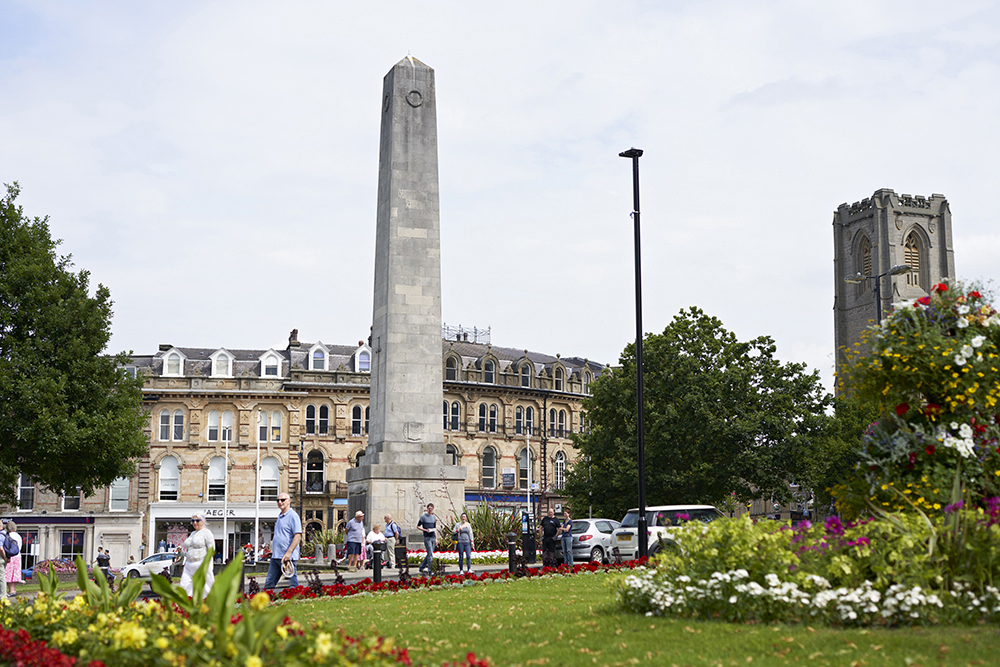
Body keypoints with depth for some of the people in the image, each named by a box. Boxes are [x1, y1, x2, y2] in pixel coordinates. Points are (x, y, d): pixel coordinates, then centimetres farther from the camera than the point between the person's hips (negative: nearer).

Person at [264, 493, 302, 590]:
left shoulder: (293, 516, -9)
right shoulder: (280, 517, 20)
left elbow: (298, 536, -17)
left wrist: (289, 552, -24)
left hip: (287, 556, -9)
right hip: (275, 556, 9)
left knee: (293, 584, -5)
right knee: (269, 583, 7)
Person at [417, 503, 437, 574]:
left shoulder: (434, 517, 15)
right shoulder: (423, 517, -2)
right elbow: (418, 526, 1)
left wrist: (436, 539, 12)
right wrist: (426, 530, -14)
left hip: (433, 538, 6)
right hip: (427, 538, -6)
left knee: (429, 554, 9)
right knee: (430, 554, -11)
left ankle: (421, 568, 21)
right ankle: (430, 571, -8)